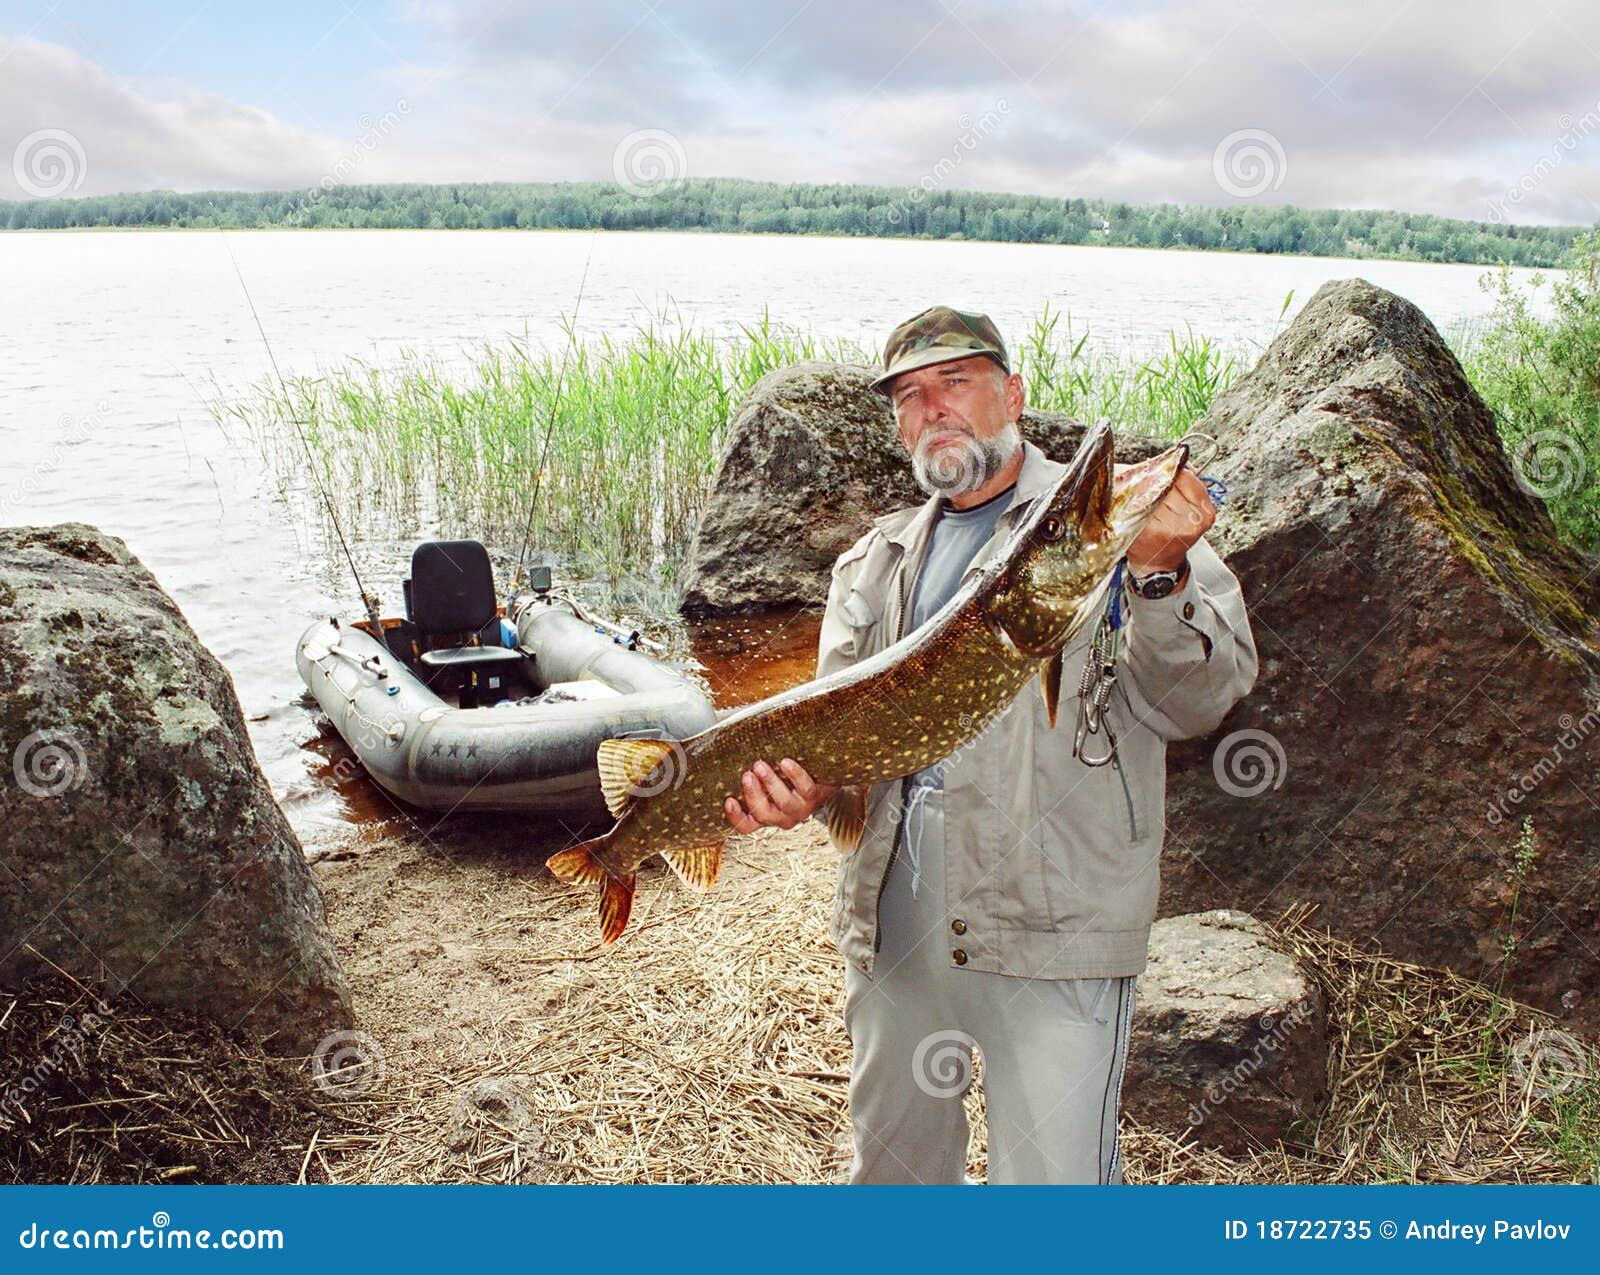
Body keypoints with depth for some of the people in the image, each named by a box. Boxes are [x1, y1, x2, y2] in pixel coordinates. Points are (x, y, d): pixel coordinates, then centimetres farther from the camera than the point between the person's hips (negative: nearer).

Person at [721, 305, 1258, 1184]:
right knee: (891, 1160, 20)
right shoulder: (877, 562, 13)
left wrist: (1157, 574, -29)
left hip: (1054, 916, -5)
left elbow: (1192, 704, -12)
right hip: (893, 911, 5)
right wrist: (799, 780, -12)